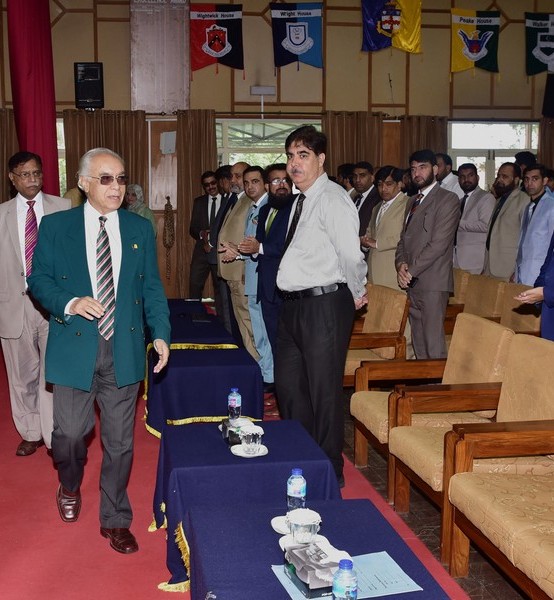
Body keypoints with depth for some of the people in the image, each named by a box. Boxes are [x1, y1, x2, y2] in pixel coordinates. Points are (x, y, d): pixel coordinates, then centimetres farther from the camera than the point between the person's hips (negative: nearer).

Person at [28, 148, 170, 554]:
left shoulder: (140, 229, 6)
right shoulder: (55, 226, 1)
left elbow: (152, 287, 7)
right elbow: (39, 279, 3)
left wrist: (161, 333, -5)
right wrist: (69, 303, -17)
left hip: (124, 348, 2)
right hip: (74, 348, -1)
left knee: (120, 440, 8)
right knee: (70, 433, 2)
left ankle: (115, 520, 27)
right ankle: (70, 487, 38)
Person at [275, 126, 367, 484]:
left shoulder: (332, 199, -15)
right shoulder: (301, 201, 13)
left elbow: (351, 255, -22)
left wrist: (356, 294, -7)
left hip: (324, 305, -10)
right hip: (294, 305, 10)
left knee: (324, 391, 2)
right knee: (288, 384, 20)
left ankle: (330, 472, 20)